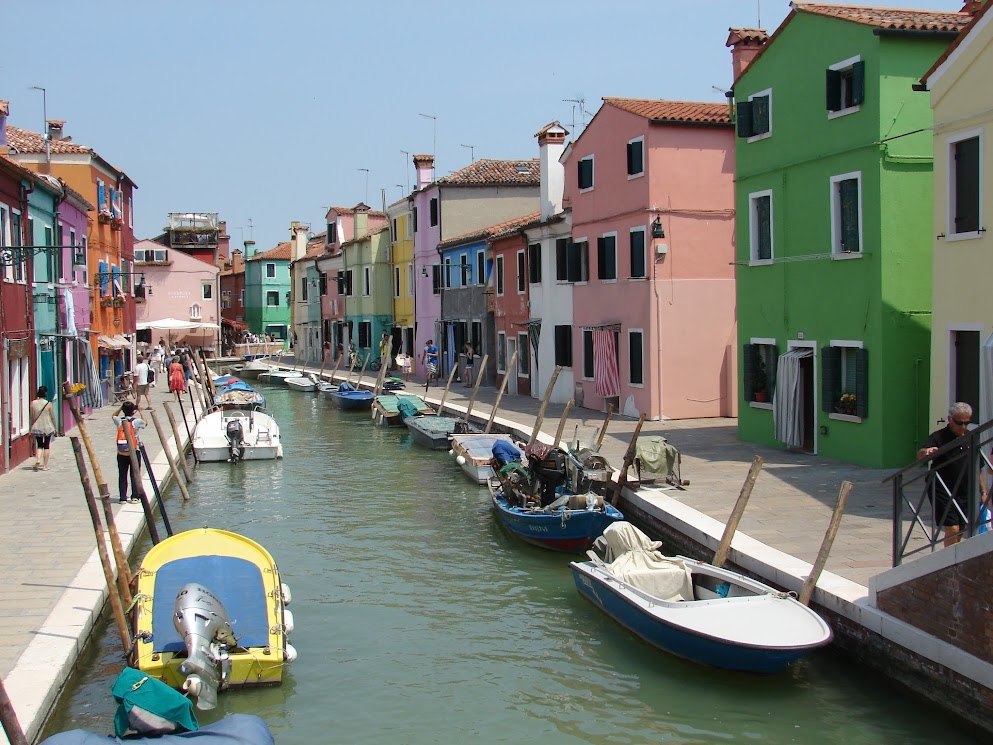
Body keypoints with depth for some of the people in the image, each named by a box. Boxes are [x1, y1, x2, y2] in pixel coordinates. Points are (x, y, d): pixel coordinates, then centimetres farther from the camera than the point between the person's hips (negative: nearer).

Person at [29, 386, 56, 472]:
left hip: (37, 428, 2)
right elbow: (52, 417, -5)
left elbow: (32, 417, 2)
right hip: (48, 428, -2)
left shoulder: (33, 403, -4)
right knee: (46, 446, 8)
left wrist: (31, 427, 14)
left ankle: (37, 460, -9)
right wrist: (54, 428, 7)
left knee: (39, 445, 16)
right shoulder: (48, 404, -11)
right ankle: (45, 466, 9)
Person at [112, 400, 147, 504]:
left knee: (122, 476, 8)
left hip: (121, 453, 2)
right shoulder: (136, 421, -9)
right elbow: (145, 422, 14)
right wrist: (140, 411, 20)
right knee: (135, 475, 5)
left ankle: (122, 498, 9)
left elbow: (113, 416, 23)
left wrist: (121, 408, 15)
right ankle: (134, 497, 3)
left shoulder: (119, 421, -2)